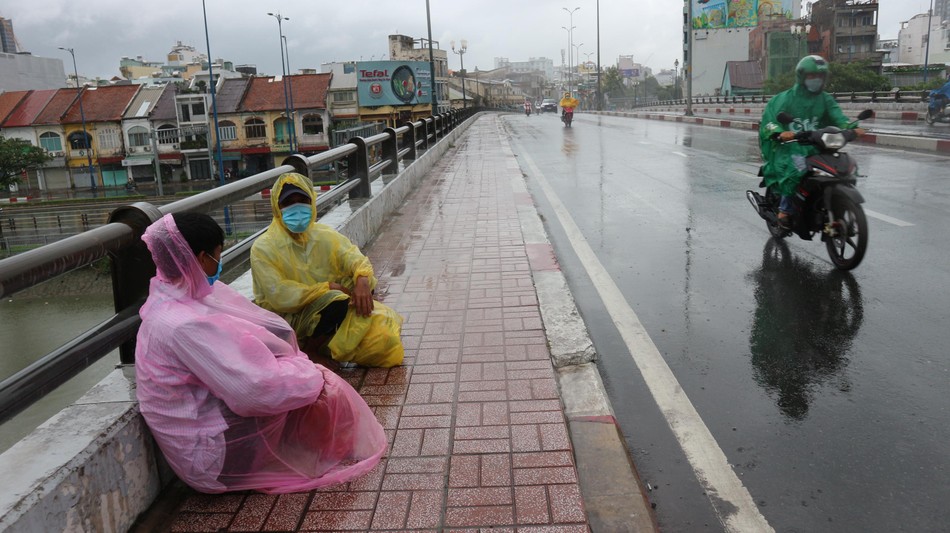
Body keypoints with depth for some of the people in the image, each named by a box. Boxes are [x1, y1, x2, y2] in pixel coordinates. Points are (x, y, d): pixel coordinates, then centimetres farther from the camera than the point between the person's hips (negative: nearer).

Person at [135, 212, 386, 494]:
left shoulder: (172, 299, 0)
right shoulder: (185, 325, -30)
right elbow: (258, 389, -30)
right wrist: (310, 375, -13)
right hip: (212, 456, -9)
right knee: (323, 391, -4)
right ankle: (333, 457, 21)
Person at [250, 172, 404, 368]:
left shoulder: (325, 236, 4)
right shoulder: (263, 248, -11)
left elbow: (354, 258, -8)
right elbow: (280, 297, -19)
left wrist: (362, 280, -31)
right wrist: (328, 288, -21)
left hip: (327, 309, 6)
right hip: (289, 317, -6)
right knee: (338, 303, -31)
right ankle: (311, 351, -8)